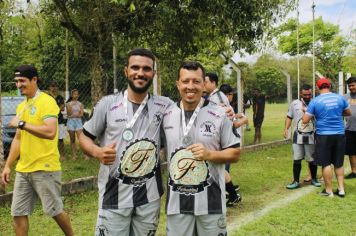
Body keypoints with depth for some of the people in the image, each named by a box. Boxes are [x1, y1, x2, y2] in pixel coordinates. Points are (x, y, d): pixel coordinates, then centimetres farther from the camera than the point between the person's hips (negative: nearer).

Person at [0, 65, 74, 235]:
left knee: (54, 210, 6)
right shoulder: (21, 106, 13)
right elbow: (18, 139, 17)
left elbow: (50, 132, -25)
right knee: (18, 213, 9)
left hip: (44, 168, -7)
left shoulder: (47, 101, -11)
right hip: (23, 169, 7)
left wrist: (22, 124, -20)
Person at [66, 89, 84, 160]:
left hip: (78, 121, 0)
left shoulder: (80, 104, 8)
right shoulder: (69, 104, 5)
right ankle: (74, 155, 10)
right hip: (71, 121, 0)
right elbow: (68, 114, -6)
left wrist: (74, 115, -8)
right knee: (72, 139, 4)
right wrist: (71, 106, -18)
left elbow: (81, 114, 2)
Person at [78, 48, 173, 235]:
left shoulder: (164, 106, -1)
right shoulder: (107, 104, -5)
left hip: (149, 196, 2)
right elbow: (85, 137, 3)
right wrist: (97, 152, -18)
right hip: (114, 194, -2)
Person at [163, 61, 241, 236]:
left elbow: (235, 153, -2)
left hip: (210, 200, -2)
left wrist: (209, 154, -18)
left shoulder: (219, 115, -7)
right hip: (177, 200, 2)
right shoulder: (167, 116, 2)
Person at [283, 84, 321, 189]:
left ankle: (314, 179, 28)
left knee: (312, 159, 8)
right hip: (298, 136, 1)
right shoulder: (294, 104, 1)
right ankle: (296, 181, 11)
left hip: (311, 136, -1)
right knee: (296, 159, 3)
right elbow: (289, 117, 9)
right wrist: (286, 128, -2)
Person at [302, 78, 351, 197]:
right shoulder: (340, 98, 0)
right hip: (339, 134, 3)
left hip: (323, 135, -3)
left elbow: (305, 120, -7)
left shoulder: (315, 101, -9)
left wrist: (307, 112, 12)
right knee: (339, 163, 15)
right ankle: (341, 189, 18)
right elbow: (349, 113, 16)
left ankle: (329, 190, 12)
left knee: (326, 163, 6)